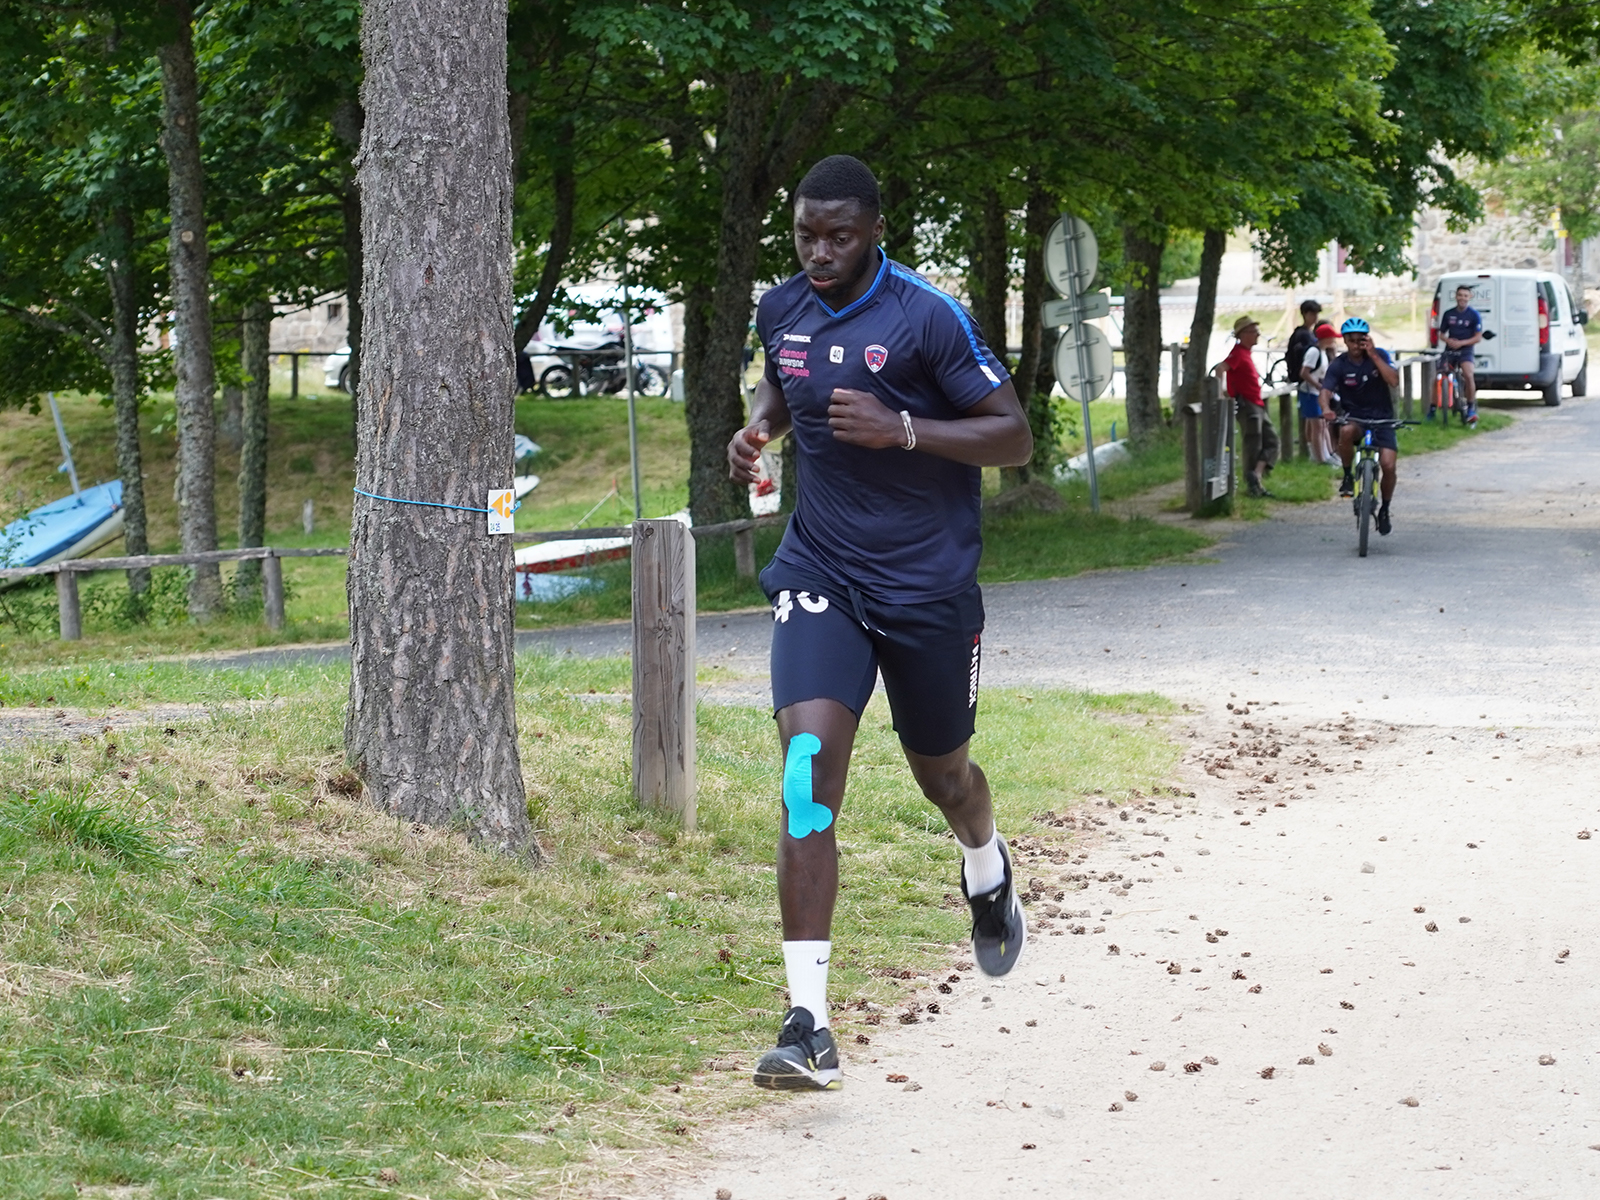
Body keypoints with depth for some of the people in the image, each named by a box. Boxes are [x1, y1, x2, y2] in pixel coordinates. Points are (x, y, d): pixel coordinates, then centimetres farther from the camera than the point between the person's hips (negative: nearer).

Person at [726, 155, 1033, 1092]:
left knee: (942, 773, 16)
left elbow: (1015, 436, -13)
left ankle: (988, 873, 57)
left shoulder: (928, 319, -14)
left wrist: (901, 429, -26)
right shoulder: (783, 311, 2)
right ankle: (809, 1024, -22)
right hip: (821, 573, 2)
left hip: (928, 585, -2)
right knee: (809, 760, -18)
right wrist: (757, 429, 1)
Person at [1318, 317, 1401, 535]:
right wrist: (1326, 409, -43)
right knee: (1346, 431, -38)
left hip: (1381, 418, 1)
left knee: (1388, 466, -16)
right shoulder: (1338, 366, -7)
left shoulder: (1379, 355, -4)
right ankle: (1347, 476, -14)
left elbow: (1394, 381, -19)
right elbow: (1325, 392, -20)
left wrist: (1373, 355, -21)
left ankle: (1384, 510, 10)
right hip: (1354, 417, -1)